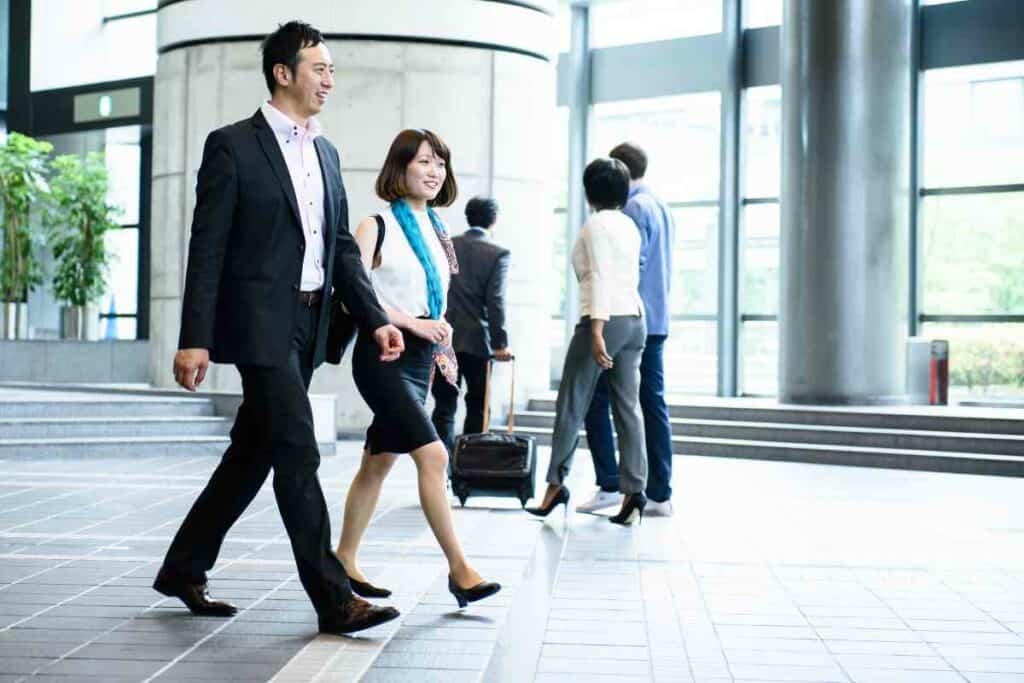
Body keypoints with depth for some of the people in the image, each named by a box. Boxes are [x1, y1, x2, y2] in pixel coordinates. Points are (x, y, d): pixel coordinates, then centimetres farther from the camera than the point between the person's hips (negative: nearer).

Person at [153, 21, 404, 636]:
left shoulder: (326, 153, 15)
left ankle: (184, 568, 27)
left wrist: (377, 320, 5)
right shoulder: (232, 145, -6)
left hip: (307, 325, 8)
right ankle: (334, 599, -5)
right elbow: (207, 249, -9)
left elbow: (342, 247, 16)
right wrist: (195, 339, -14)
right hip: (259, 323, -7)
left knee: (253, 456, 12)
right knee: (298, 455, -9)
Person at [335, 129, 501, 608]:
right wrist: (414, 325, -18)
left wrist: (440, 347, 14)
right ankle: (459, 569, -14)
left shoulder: (437, 231, 14)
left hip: (420, 358, 8)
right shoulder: (377, 227, -7)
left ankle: (345, 560, 22)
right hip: (383, 354, -7)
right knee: (432, 455, -17)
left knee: (379, 463, 12)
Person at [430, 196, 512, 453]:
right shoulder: (498, 253, -5)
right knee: (477, 405, 8)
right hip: (476, 339, -3)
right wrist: (500, 343, -10)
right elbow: (495, 300, -12)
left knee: (444, 404, 5)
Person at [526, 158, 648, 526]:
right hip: (635, 320, 7)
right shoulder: (630, 226, 14)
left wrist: (596, 331, -21)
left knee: (570, 406, 2)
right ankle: (634, 492, 1)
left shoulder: (596, 224, -8)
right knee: (628, 408, 5)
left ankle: (556, 485, 5)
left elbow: (600, 278, -16)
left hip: (605, 320, -7)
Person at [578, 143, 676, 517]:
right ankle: (660, 495, 7)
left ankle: (609, 484, -5)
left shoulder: (633, 209, -11)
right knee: (652, 404, 7)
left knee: (594, 399, -2)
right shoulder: (662, 207, 16)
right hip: (656, 322, 9)